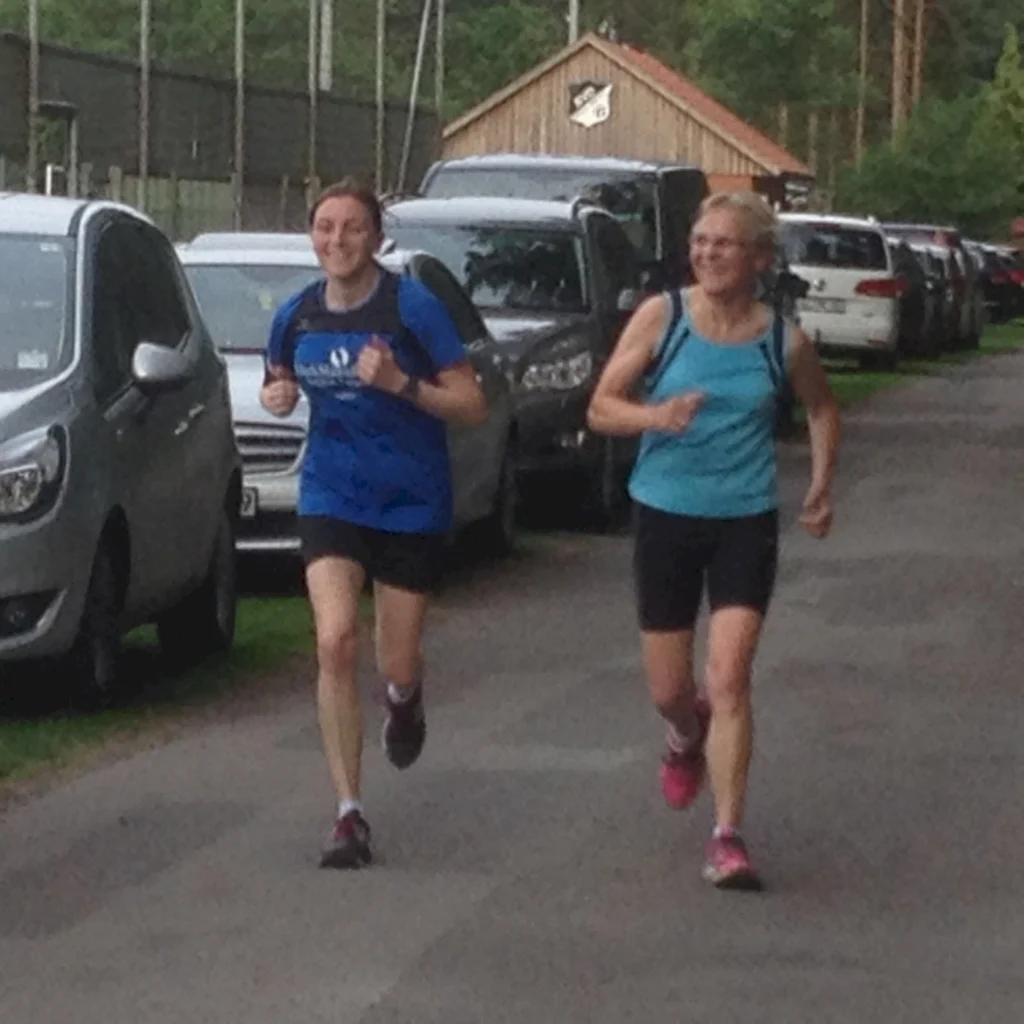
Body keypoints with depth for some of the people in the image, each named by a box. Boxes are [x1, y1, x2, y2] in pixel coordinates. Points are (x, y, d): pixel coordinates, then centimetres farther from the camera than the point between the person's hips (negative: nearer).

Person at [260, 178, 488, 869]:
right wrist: (276, 396, -3)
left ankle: (404, 700, 48)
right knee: (336, 641, -18)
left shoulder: (413, 307, -12)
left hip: (411, 502, -2)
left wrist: (398, 382, -25)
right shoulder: (296, 317, 1)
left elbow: (474, 406, -12)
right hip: (331, 495, 2)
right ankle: (350, 815, -11)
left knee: (398, 665, 6)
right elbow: (277, 386, 20)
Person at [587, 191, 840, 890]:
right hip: (666, 517, 1)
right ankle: (688, 738, 47)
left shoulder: (783, 342, -3)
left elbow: (823, 409, 18)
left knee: (729, 678, -14)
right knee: (668, 691, 10)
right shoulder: (662, 317, -6)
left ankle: (728, 838, -9)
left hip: (746, 523, -1)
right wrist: (656, 416, -24)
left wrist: (822, 485, 9)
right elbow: (601, 407, -5)